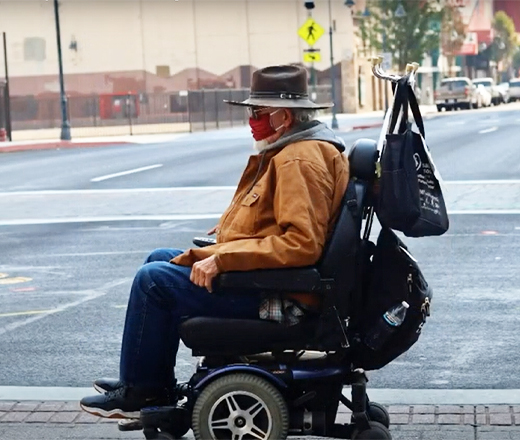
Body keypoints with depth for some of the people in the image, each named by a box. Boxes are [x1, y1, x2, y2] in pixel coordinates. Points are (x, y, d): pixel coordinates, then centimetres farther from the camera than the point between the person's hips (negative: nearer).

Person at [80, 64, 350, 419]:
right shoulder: (286, 152, 13)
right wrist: (216, 252, 11)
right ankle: (154, 383, 23)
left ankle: (139, 393, 5)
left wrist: (222, 260, -26)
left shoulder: (299, 161, -21)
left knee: (154, 279, -10)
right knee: (161, 260, 19)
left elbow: (302, 243, -30)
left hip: (277, 297, -12)